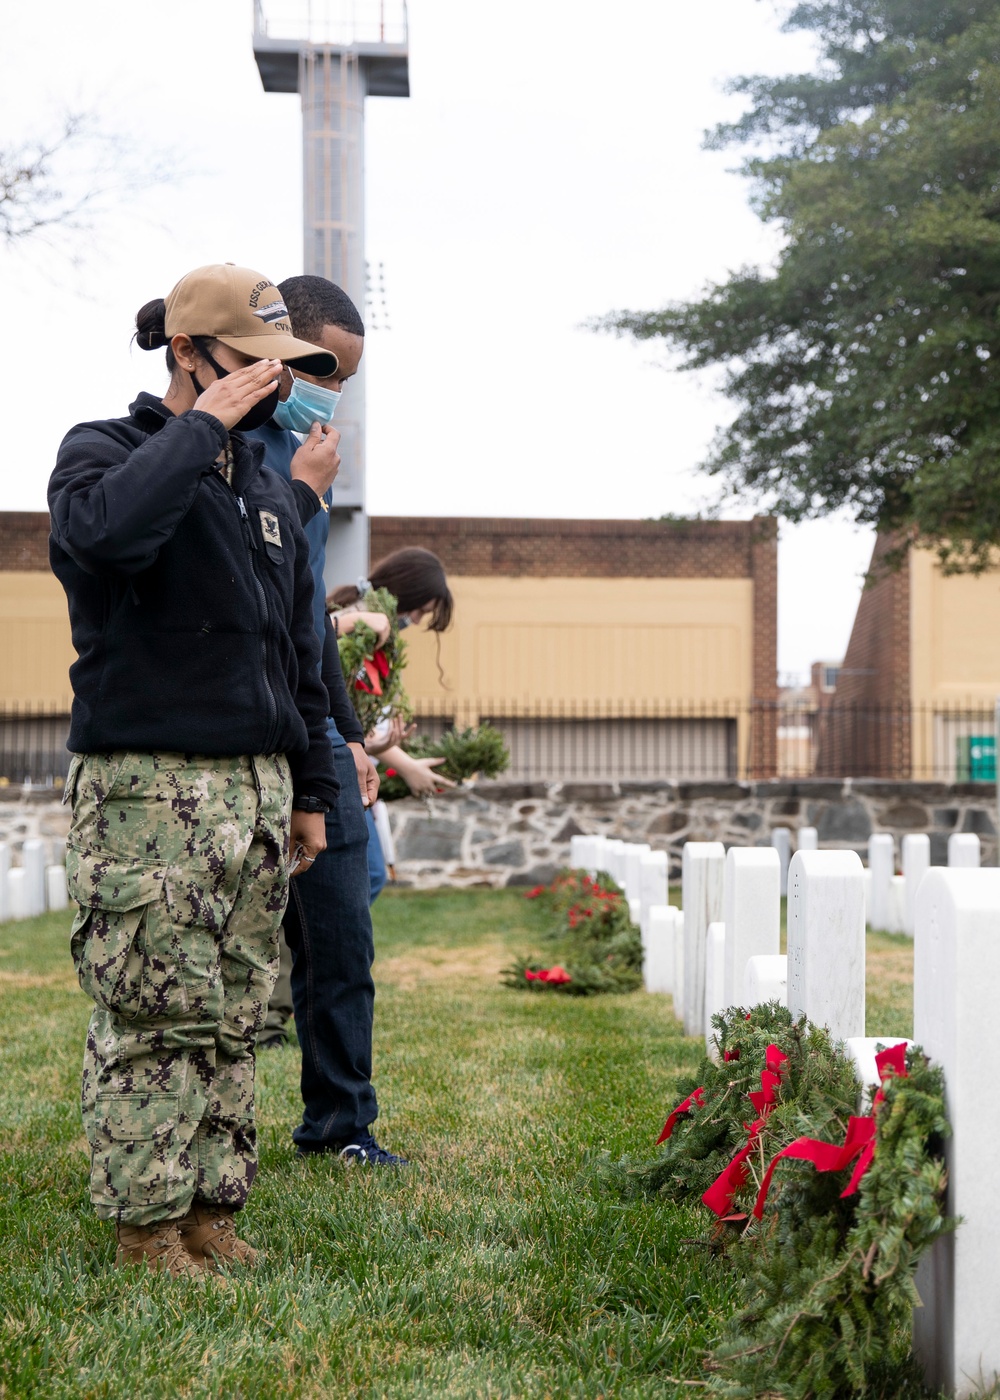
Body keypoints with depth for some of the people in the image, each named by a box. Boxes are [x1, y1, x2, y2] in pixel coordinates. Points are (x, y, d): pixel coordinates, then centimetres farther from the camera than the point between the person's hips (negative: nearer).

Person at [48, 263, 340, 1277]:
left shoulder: (267, 488, 20)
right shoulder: (102, 452, 0)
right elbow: (110, 528, -28)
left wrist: (310, 791, 20)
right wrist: (204, 424, -16)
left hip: (256, 786, 7)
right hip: (148, 785, -6)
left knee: (234, 1015, 8)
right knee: (156, 1015, -5)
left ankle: (211, 1207, 16)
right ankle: (148, 1222, 5)